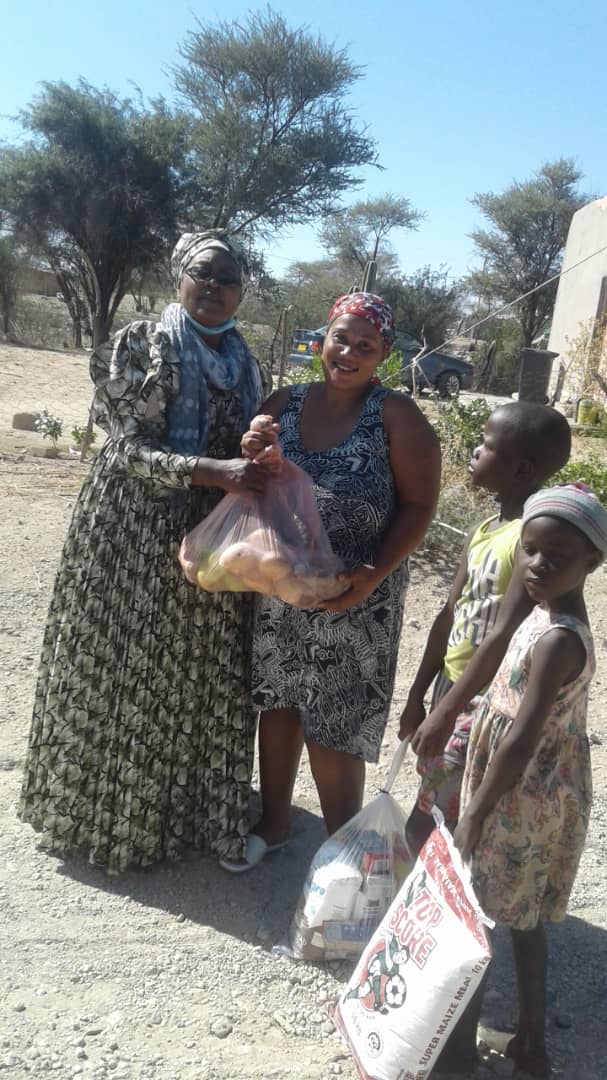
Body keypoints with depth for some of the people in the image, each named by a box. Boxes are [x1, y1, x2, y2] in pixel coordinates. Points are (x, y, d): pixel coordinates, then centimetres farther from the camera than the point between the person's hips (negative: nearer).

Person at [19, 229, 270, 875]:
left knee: (200, 679, 13)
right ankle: (108, 810, 27)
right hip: (134, 535, -5)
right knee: (120, 673, 6)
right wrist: (214, 472, -27)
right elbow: (129, 452, -16)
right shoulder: (138, 347, -8)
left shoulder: (245, 366, 9)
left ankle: (186, 806, 33)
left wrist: (262, 457, -4)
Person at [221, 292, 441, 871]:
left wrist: (374, 573, -21)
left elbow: (418, 504, -10)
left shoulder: (396, 416, -10)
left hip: (352, 600, -4)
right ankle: (273, 821, 38)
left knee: (334, 727, 1)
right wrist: (252, 459, -15)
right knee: (277, 703, 17)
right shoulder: (283, 404, 2)